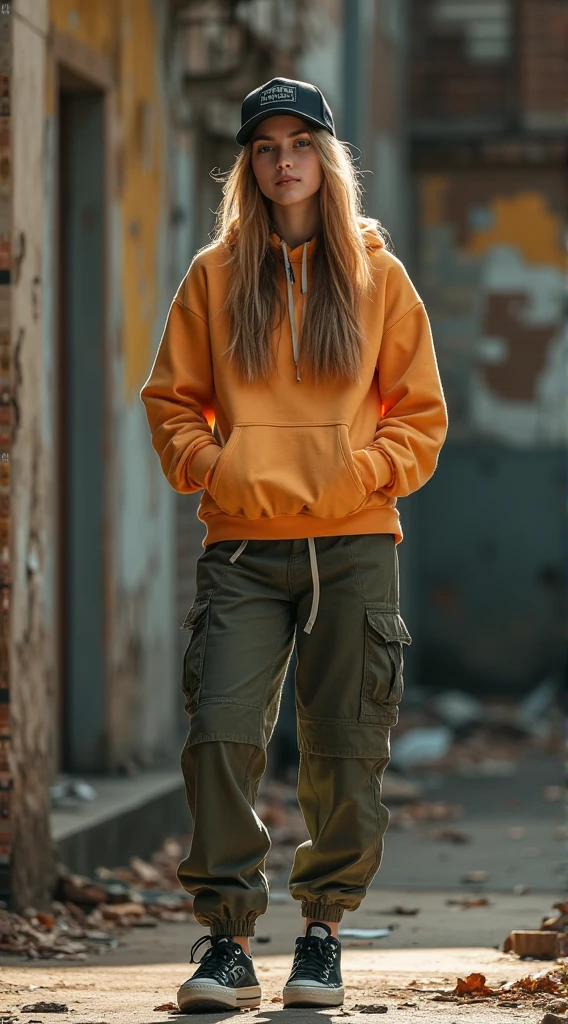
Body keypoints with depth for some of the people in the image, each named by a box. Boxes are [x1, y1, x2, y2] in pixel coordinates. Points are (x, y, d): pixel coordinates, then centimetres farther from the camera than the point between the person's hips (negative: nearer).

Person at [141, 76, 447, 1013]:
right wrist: (206, 467, -3)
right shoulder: (217, 276, 9)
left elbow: (420, 411, 11)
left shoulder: (377, 275, 8)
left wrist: (367, 471, -5)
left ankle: (325, 928, 17)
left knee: (345, 753, 1)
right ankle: (227, 941, -4)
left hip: (354, 546, 0)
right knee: (221, 736, -11)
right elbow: (171, 397, 13)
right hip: (244, 545, 0)